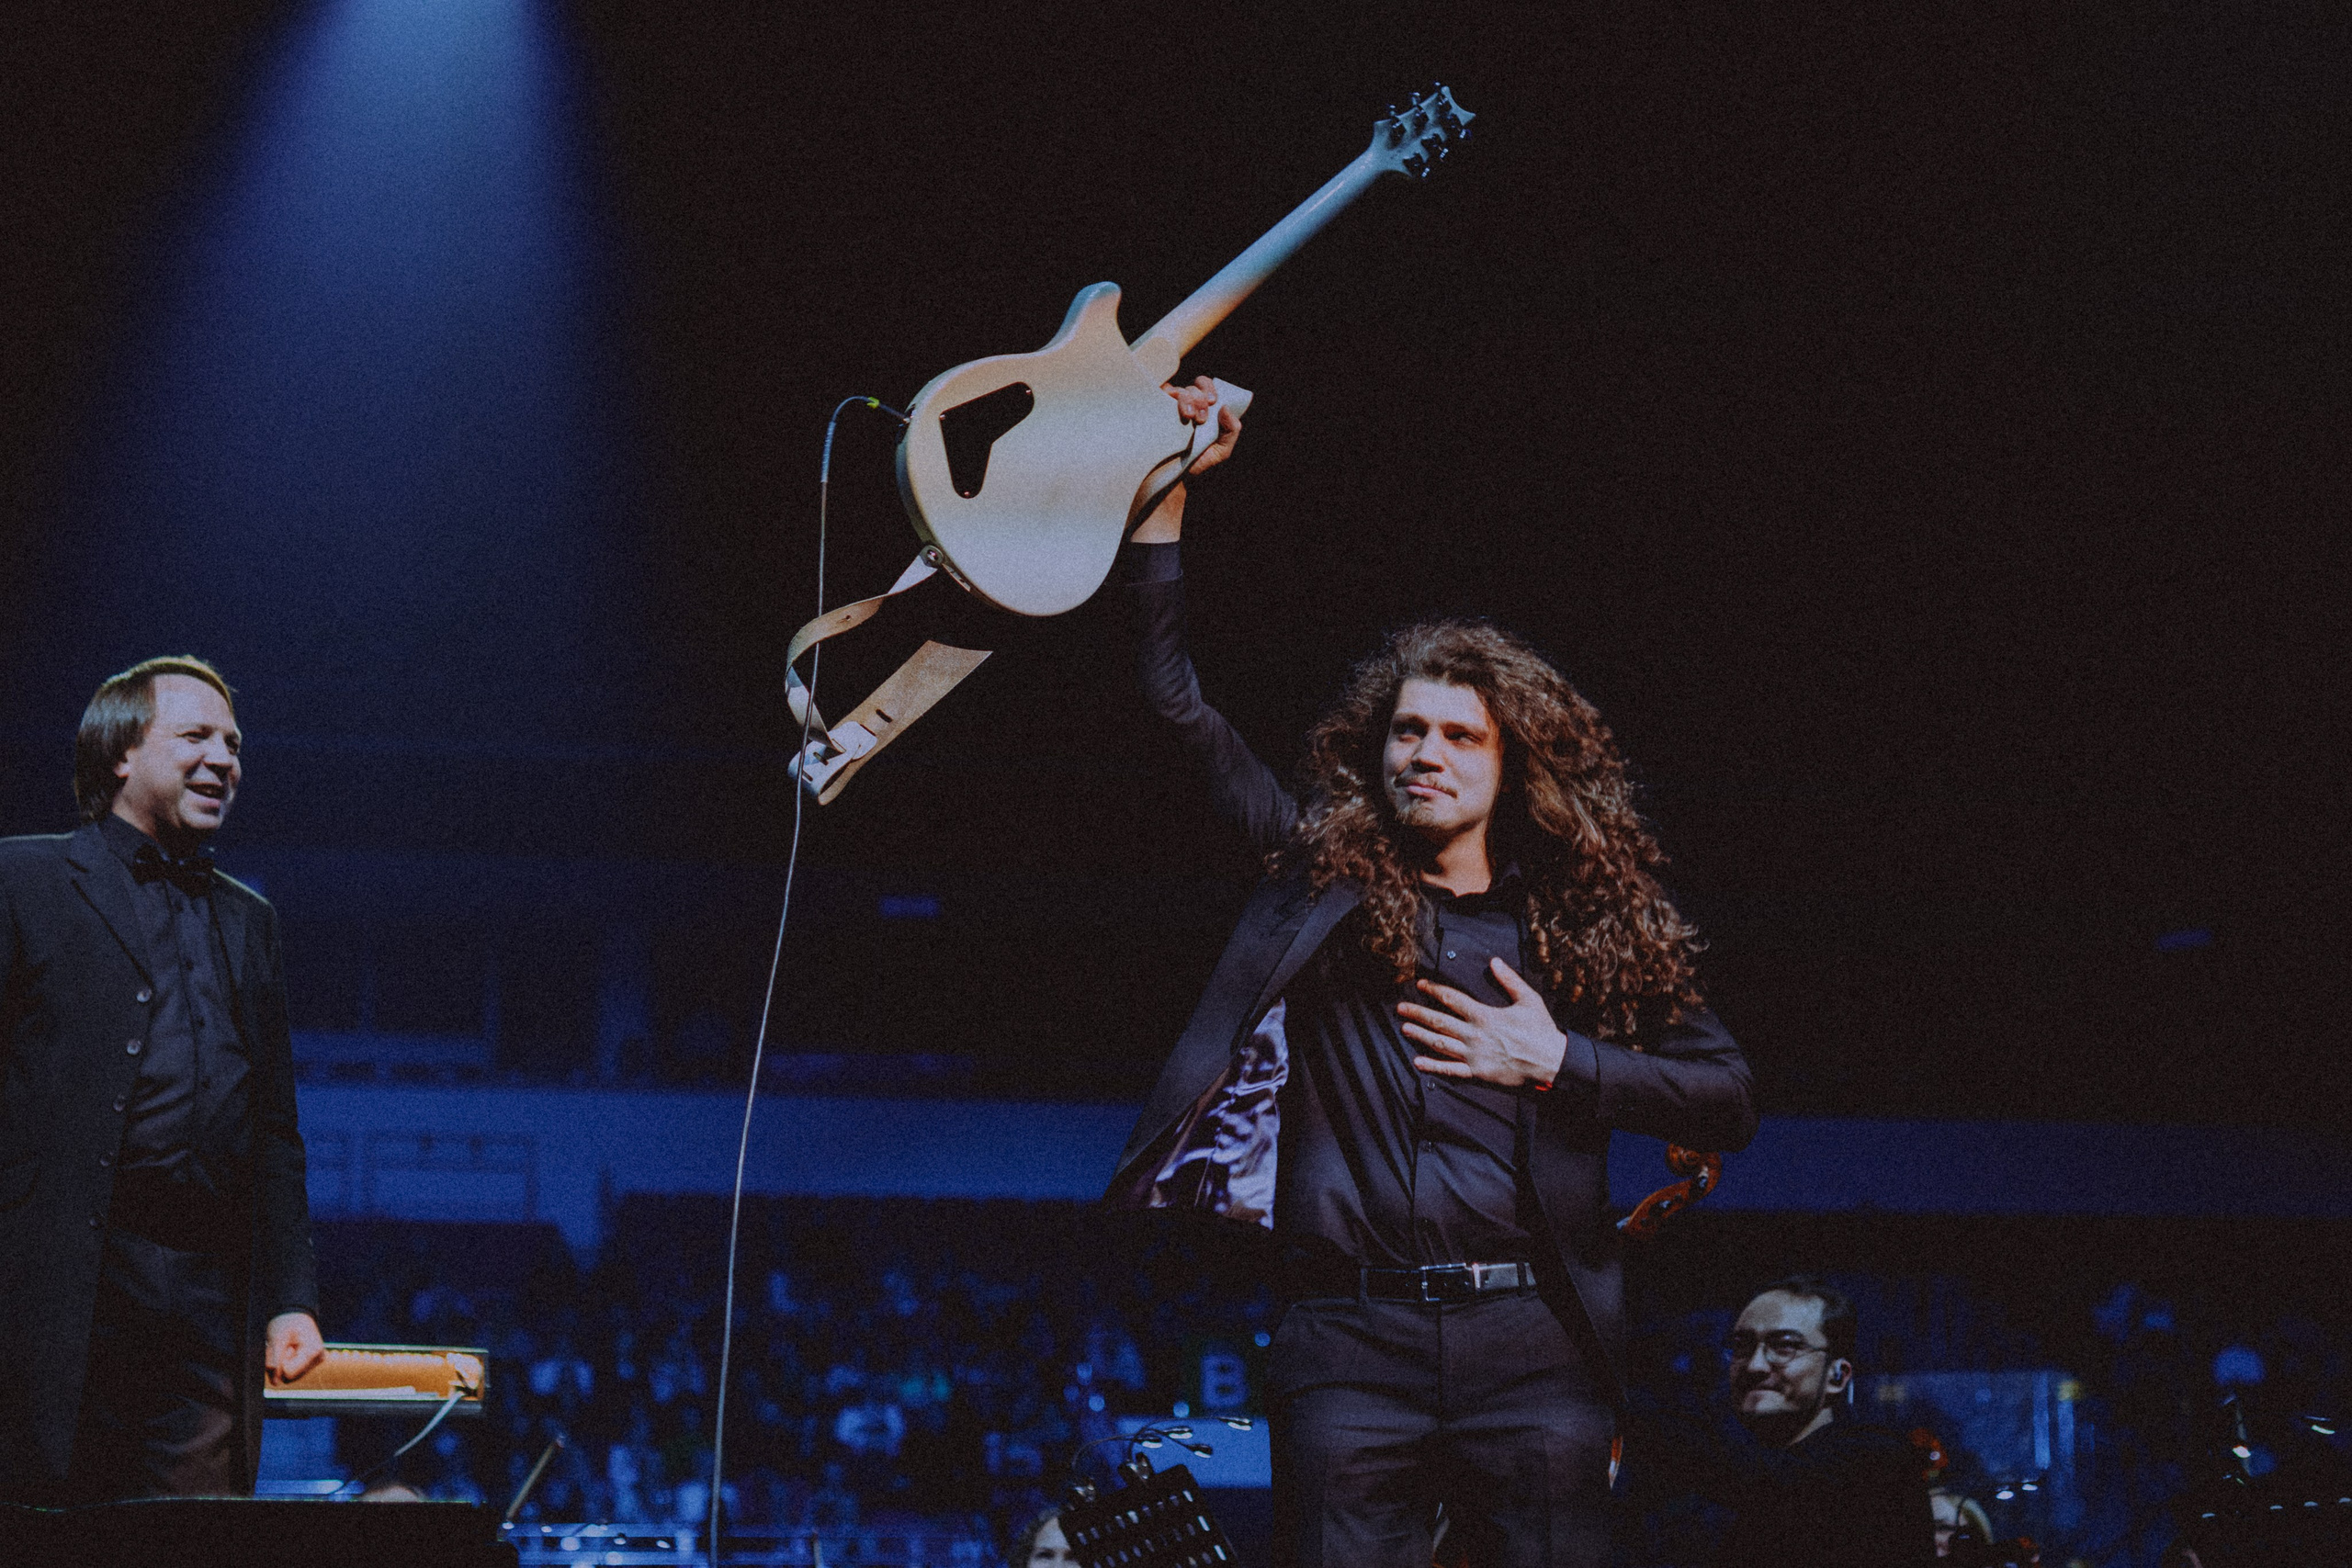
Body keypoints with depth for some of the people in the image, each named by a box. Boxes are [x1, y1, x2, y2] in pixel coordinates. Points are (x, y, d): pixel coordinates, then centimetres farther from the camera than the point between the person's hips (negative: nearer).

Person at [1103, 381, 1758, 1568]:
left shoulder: (1578, 924, 12)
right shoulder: (1323, 875, 13)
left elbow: (1729, 1101, 10)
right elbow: (1179, 699, 14)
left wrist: (1559, 1061, -1)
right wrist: (1168, 493, 10)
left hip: (1531, 1342, 0)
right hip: (1352, 1339, 0)